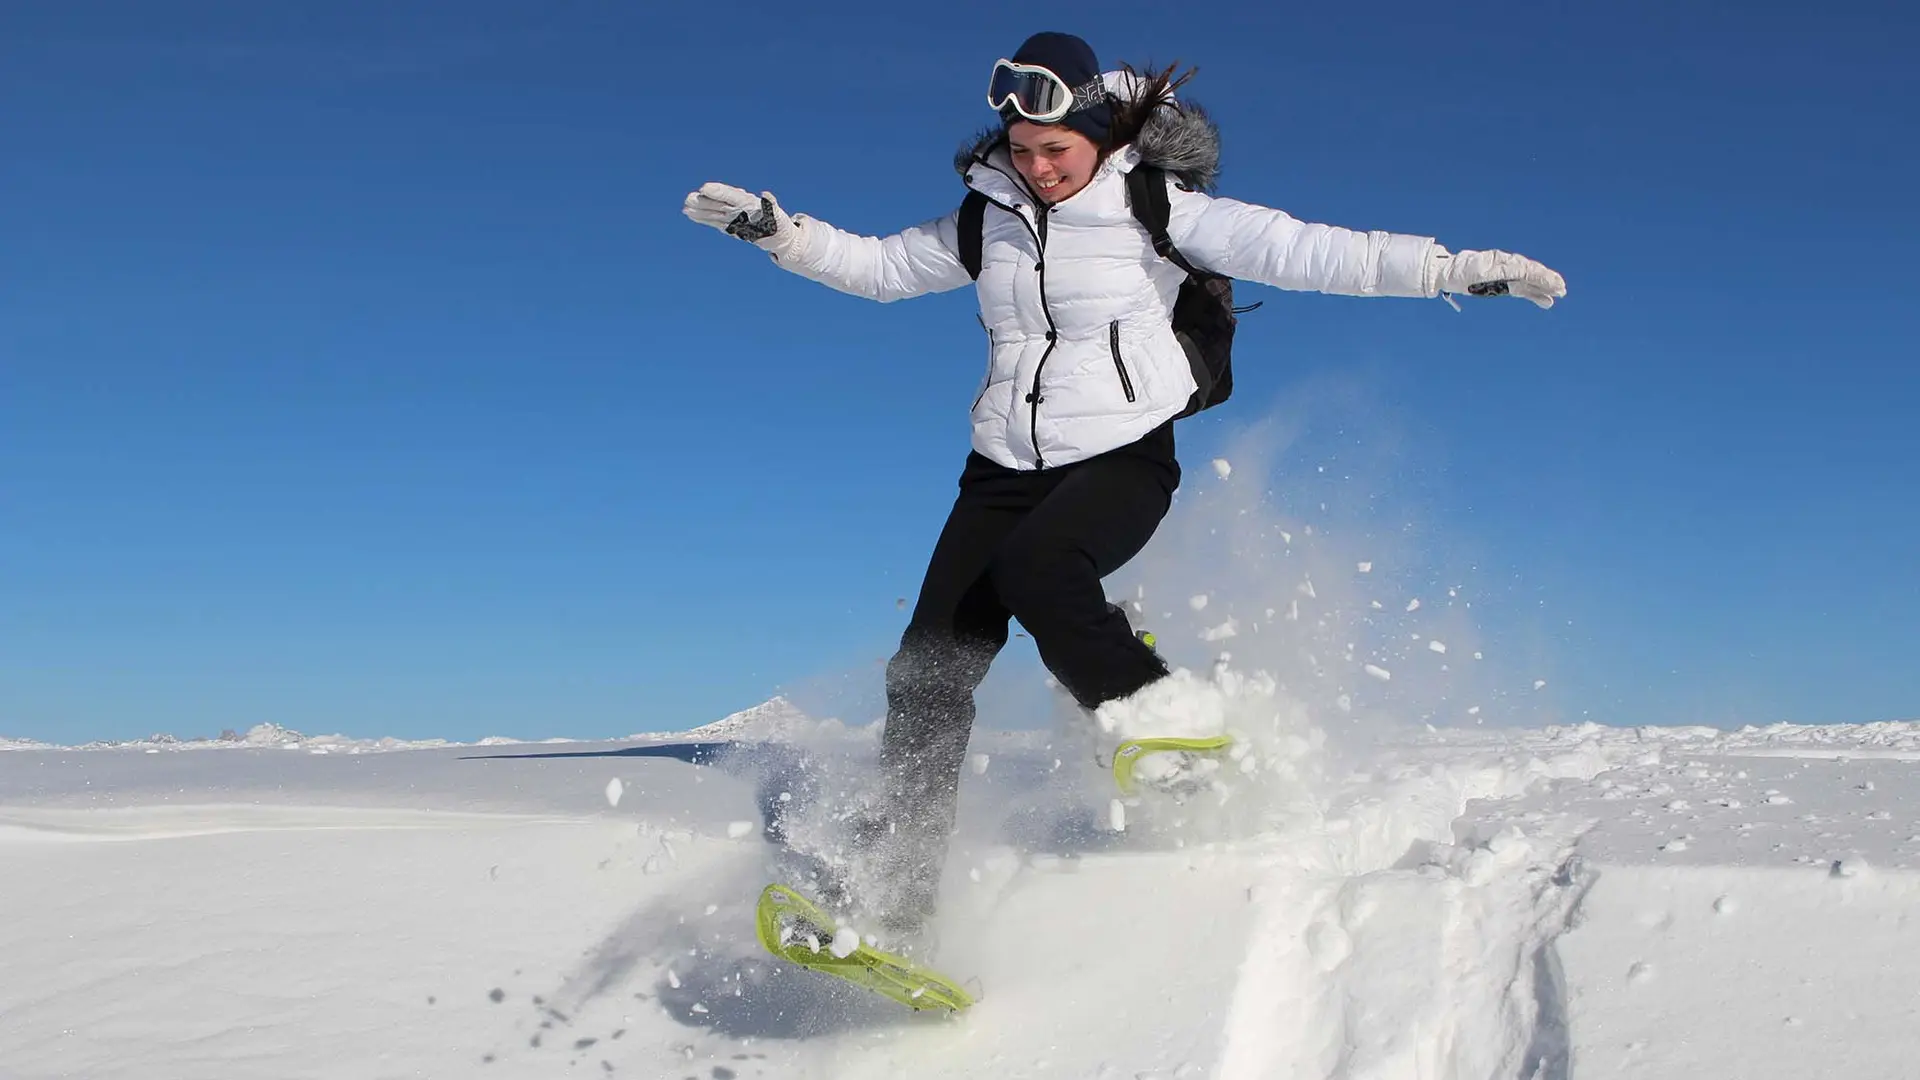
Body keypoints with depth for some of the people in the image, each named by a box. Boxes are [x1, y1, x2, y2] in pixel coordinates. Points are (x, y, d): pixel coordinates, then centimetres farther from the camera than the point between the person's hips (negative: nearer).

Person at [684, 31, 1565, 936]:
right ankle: (895, 882, -2)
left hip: (1123, 458, -4)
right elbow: (881, 266, 18)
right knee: (929, 666, -8)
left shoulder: (1153, 207, -6)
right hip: (1004, 468, 5)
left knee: (1035, 565, -36)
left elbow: (1299, 251, -12)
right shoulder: (990, 219, 8)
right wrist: (775, 229, 7)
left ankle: (1156, 719, -17)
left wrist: (1453, 268, -20)